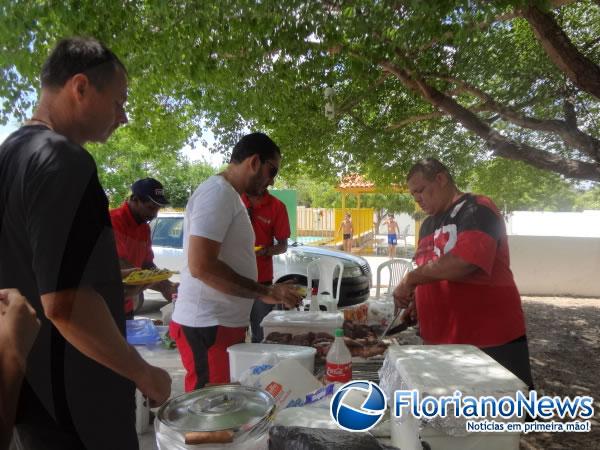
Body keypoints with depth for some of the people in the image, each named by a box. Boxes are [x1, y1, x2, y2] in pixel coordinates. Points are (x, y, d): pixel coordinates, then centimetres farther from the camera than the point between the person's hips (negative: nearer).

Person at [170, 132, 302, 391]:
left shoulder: (228, 195, 17)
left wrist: (272, 292, 17)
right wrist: (264, 292, -18)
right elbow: (200, 265, -23)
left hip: (227, 322, 10)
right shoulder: (217, 192, -14)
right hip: (208, 327, -10)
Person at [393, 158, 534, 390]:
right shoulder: (428, 225, 15)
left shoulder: (477, 209, -11)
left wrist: (410, 279, -18)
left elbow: (464, 261, -28)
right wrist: (415, 301, 5)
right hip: (440, 340, 8)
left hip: (491, 340, -8)